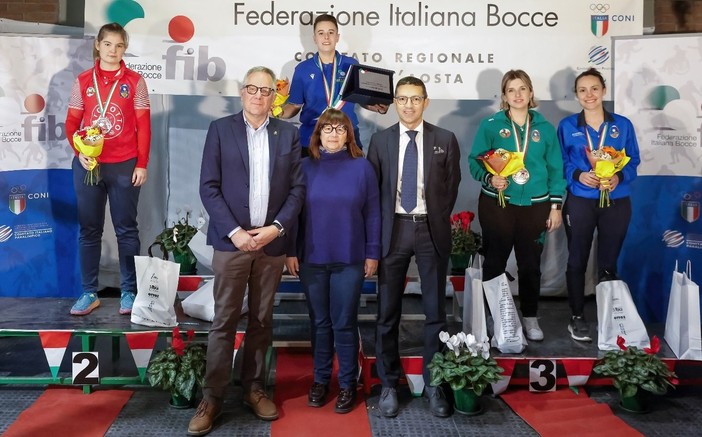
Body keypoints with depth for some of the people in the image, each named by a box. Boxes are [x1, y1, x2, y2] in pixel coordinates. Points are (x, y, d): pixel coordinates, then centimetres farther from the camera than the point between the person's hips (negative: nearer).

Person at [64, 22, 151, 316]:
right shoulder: (83, 81, 7)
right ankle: (89, 293, 15)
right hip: (88, 165, 2)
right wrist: (79, 151, -9)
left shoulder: (134, 81, 2)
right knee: (89, 230, 7)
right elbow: (71, 123, 8)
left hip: (124, 167, -2)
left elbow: (144, 127, 0)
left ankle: (129, 292, 13)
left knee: (126, 229, 5)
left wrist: (142, 164, -5)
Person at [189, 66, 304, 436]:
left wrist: (276, 227, -8)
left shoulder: (288, 134, 9)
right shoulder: (220, 129, 3)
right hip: (232, 240, -2)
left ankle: (253, 388, 23)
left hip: (272, 242, 2)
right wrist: (234, 231, -12)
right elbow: (209, 187, -3)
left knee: (262, 321, 10)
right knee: (224, 322, 0)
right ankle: (212, 398, 9)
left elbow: (297, 188, 5)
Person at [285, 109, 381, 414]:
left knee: (344, 323, 5)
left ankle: (348, 384, 18)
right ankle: (320, 379, 25)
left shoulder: (362, 167, 0)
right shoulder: (305, 167, 3)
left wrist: (372, 253, -2)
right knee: (319, 322, 12)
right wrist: (291, 251, 1)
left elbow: (372, 214, 0)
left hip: (349, 260, -1)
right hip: (312, 259, 2)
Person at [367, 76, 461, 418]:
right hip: (393, 229, 1)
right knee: (388, 311, 5)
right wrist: (378, 232, 1)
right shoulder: (380, 141, 5)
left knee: (435, 310, 7)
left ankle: (433, 383, 20)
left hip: (431, 230, 0)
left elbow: (452, 186, 8)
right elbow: (372, 189, 6)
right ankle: (389, 383, 18)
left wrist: (437, 221, 3)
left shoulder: (445, 140, 3)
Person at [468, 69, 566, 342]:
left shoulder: (545, 128, 7)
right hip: (497, 204, -2)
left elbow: (555, 169, 7)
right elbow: (474, 161, -2)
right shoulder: (490, 125, 0)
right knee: (494, 263, 5)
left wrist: (555, 206, 3)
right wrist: (489, 179, -22)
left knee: (531, 264, 9)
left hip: (535, 206, 2)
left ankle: (530, 317, 22)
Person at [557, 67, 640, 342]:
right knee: (577, 261, 3)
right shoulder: (567, 126, 2)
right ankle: (577, 317, 16)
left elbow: (634, 161, 5)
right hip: (580, 202, -1)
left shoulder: (623, 125, 4)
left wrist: (618, 177, -15)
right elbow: (559, 163, 3)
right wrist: (578, 175, -16)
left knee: (608, 263, 9)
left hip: (616, 202, 1)